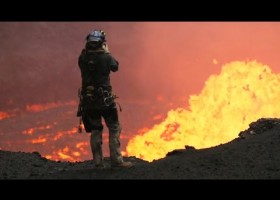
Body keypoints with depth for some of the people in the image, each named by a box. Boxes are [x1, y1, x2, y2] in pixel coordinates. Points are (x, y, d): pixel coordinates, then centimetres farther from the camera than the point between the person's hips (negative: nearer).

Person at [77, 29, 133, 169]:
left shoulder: (83, 58, -2)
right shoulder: (105, 57, -10)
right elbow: (115, 66, 11)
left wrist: (87, 50, 21)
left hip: (88, 100, 4)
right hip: (105, 99, -4)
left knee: (95, 131, 11)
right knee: (114, 128, 4)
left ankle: (98, 163, 9)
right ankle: (116, 161, -4)